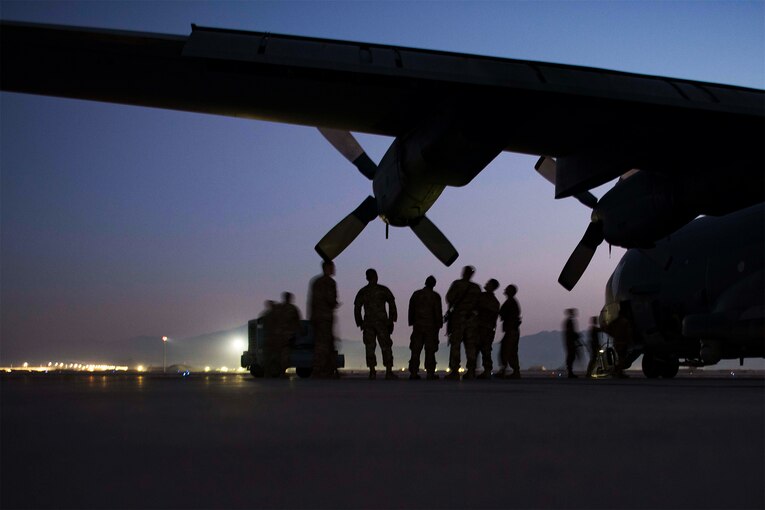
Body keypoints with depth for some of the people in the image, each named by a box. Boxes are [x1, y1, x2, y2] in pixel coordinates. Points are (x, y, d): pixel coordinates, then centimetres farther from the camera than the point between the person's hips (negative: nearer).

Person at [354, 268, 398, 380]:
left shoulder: (362, 292, 9)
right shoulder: (383, 290, 3)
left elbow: (357, 308, 7)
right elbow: (392, 305, -2)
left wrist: (360, 323, 12)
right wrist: (391, 321, 1)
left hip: (368, 323, 2)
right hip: (382, 322, -2)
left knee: (370, 347, 5)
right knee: (386, 347, 1)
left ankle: (372, 372, -1)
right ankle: (389, 372, -4)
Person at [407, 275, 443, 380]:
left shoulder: (416, 294, 6)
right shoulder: (435, 296, -4)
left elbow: (411, 310, 9)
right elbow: (438, 312, -5)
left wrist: (411, 322, 15)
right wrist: (439, 324, 5)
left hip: (418, 325, 3)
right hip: (431, 326, -2)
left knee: (416, 350, 4)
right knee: (430, 351, 0)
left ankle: (413, 373, 1)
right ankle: (430, 373, -3)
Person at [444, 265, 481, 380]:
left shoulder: (457, 284, -4)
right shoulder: (476, 287, 7)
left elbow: (449, 298, -2)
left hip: (458, 316, -4)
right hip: (471, 318, 4)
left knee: (455, 344, -4)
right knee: (470, 345, 7)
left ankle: (455, 371, -10)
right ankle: (471, 372, 5)